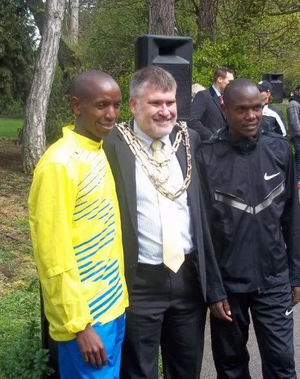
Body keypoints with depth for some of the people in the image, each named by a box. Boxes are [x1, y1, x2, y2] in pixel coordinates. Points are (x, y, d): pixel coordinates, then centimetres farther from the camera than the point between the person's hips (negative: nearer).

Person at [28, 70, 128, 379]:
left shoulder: (99, 153, 6)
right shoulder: (59, 164, -19)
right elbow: (54, 255, -19)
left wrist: (116, 297, 11)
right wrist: (79, 325, -16)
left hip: (112, 305, 8)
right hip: (84, 315, -8)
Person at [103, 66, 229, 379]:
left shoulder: (189, 140, 3)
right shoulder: (113, 147, -10)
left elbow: (203, 215, 6)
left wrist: (214, 285, 5)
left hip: (190, 278, 4)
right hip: (139, 283, -4)